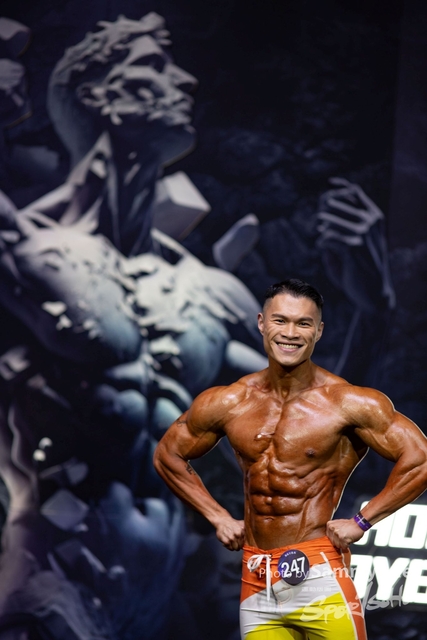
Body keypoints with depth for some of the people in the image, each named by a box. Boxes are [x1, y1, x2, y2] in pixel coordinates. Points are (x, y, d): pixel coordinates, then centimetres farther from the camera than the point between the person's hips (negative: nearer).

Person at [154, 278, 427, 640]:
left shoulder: (347, 403, -8)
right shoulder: (227, 404, 4)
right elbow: (168, 455, 19)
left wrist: (361, 522, -9)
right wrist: (217, 516, 11)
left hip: (319, 574, -4)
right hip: (256, 582, 5)